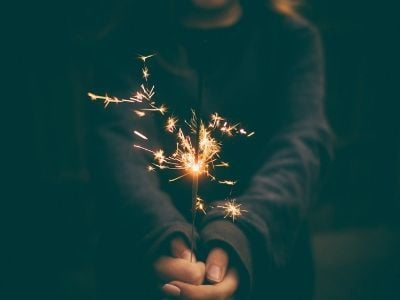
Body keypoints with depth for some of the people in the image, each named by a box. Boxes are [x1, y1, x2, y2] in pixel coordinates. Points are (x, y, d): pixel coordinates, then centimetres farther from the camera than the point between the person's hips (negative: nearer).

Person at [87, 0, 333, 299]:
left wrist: (242, 232, -37)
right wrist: (159, 231, -39)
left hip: (265, 266, 1)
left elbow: (302, 143, -19)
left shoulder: (292, 36, -3)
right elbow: (120, 139, -20)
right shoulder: (135, 38, -4)